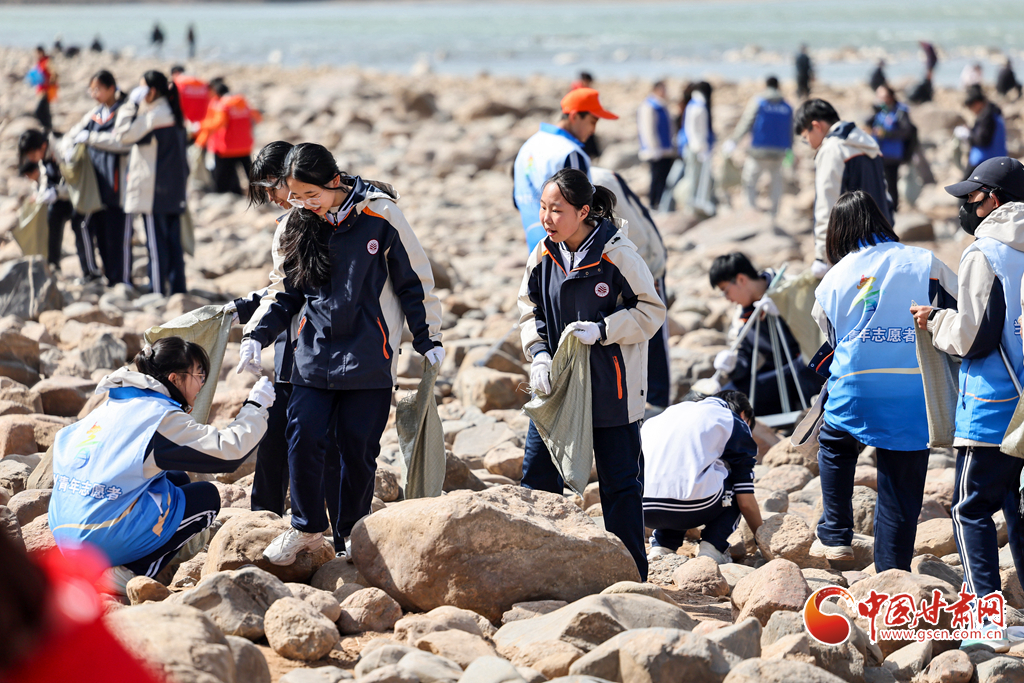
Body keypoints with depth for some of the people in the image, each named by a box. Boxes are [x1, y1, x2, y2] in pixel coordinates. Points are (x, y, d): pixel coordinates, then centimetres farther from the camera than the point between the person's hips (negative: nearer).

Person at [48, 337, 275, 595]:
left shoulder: (110, 406, 14)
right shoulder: (161, 416, -9)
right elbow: (228, 449, -14)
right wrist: (255, 406, 1)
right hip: (108, 539, -8)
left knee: (177, 480, 25)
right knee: (208, 497, 8)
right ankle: (130, 573, -3)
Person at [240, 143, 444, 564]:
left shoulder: (380, 217, -7)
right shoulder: (300, 225, 6)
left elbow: (415, 280, 1)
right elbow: (286, 291, 15)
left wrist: (428, 339, 2)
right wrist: (257, 335, 2)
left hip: (368, 356, -3)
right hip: (313, 354, 3)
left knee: (358, 448, 0)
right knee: (303, 439, -9)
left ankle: (350, 540, 16)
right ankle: (307, 528, 10)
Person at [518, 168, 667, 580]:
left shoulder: (617, 254, -16)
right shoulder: (543, 256, 0)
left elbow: (651, 311, -9)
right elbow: (530, 311, 11)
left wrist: (599, 330, -21)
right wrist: (538, 353, -7)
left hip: (610, 388, -5)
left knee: (619, 480, 5)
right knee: (537, 472, 6)